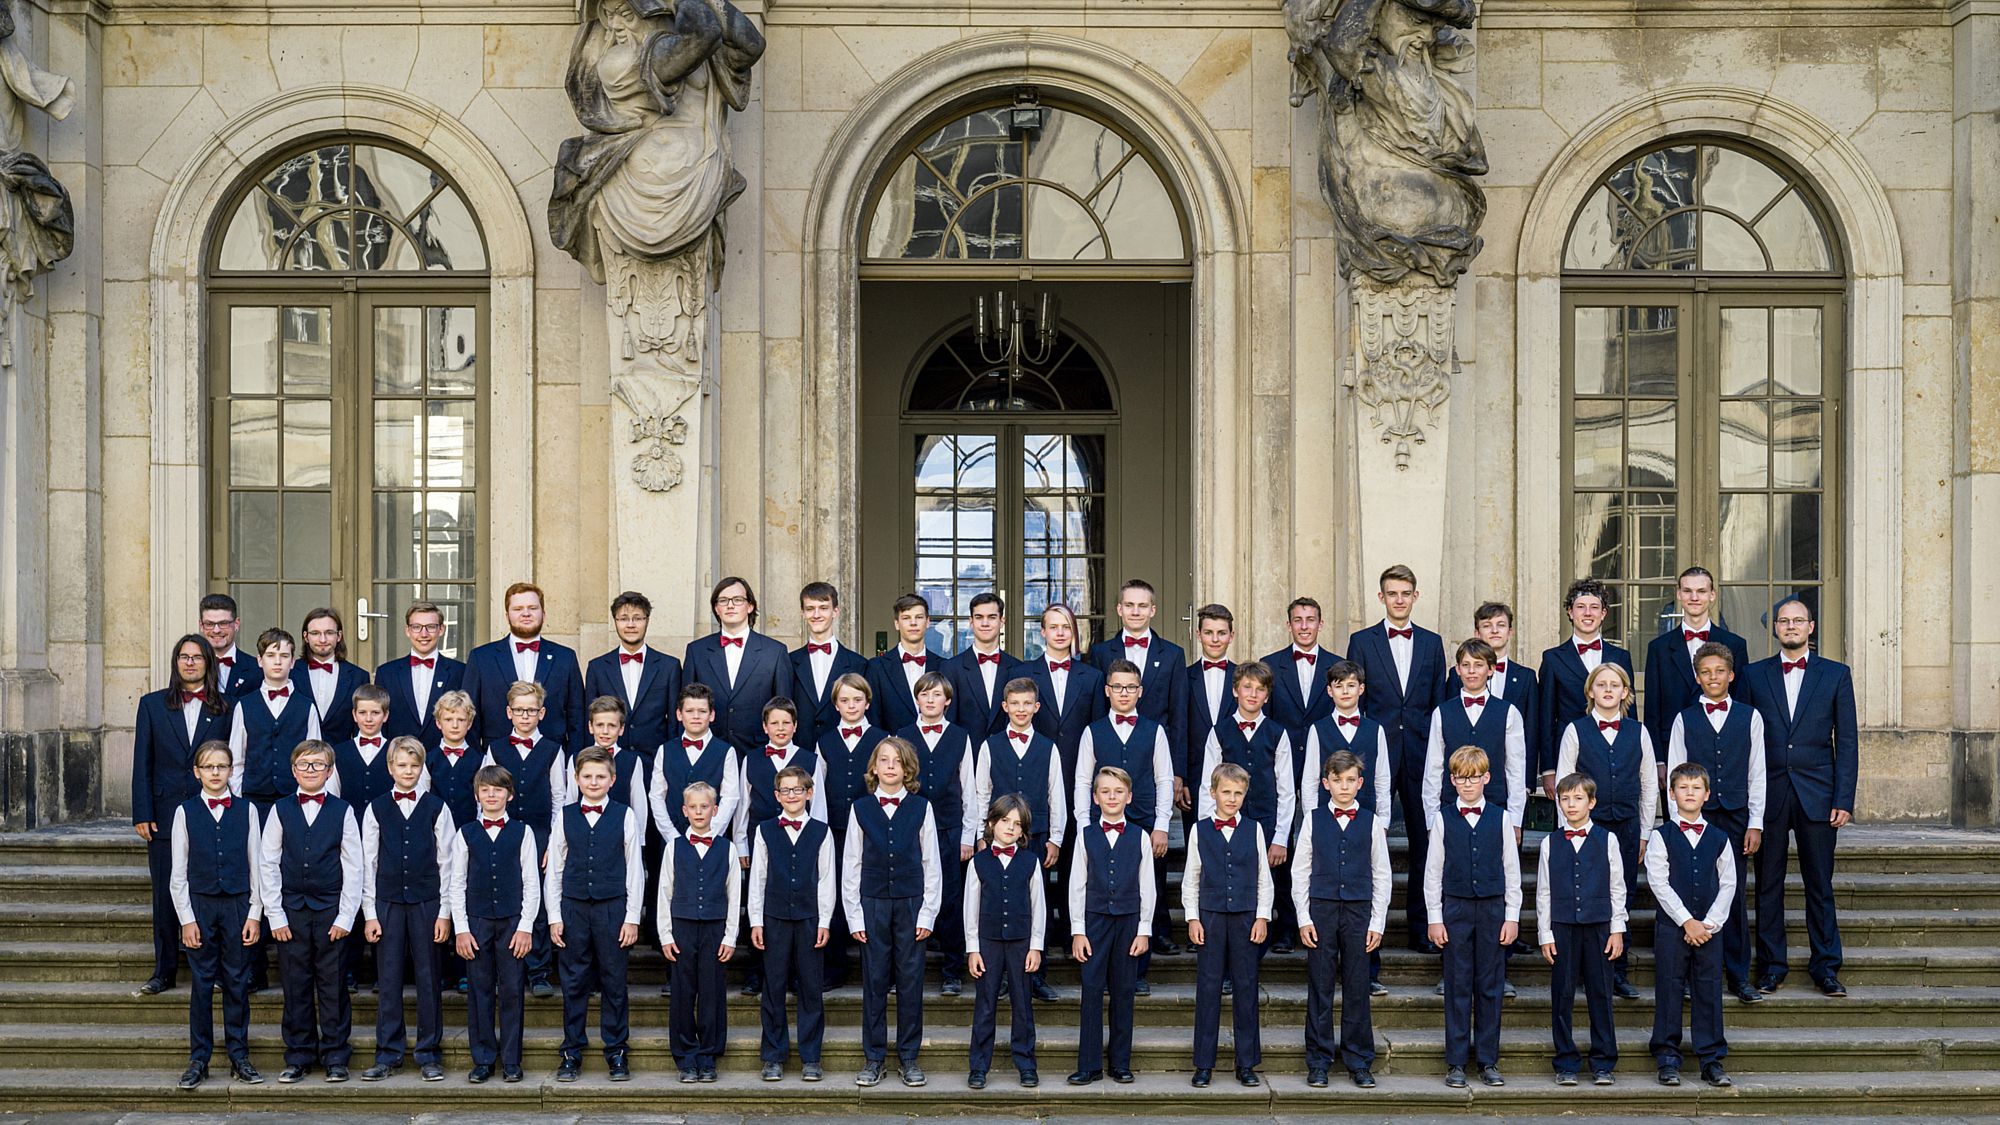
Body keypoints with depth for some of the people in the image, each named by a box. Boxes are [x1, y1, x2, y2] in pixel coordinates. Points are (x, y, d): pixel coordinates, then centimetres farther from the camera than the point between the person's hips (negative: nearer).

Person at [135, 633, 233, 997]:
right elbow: (142, 763, 5)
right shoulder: (153, 704, 7)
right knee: (165, 895, 5)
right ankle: (164, 971, 14)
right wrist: (142, 814, -2)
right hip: (165, 813, 1)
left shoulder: (225, 707, 5)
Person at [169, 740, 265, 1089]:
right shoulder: (185, 812, 2)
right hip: (199, 904, 0)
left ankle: (239, 1057, 13)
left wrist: (255, 913, -2)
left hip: (238, 904, 0)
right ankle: (199, 1059, 12)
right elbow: (177, 873, 2)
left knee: (237, 982, 4)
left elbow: (256, 865, 4)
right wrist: (186, 918, -4)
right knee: (202, 983, 3)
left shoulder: (246, 810, 3)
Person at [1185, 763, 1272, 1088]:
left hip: (1246, 916, 1)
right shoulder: (1200, 830, 2)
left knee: (1246, 987, 4)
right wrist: (1192, 918, -1)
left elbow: (1264, 879, 7)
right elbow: (1190, 879, 5)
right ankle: (1203, 1064, 8)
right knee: (1208, 987, 2)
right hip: (1210, 915, -1)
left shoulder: (1254, 829, 4)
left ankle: (1246, 1064, 13)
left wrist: (1262, 917, 0)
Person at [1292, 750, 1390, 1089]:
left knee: (1358, 988, 4)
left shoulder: (1371, 822, 4)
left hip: (1359, 911, 0)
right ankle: (1318, 1061, 12)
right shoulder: (1314, 819, 3)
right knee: (1319, 988, 3)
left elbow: (1382, 876, 7)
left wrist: (1377, 922, 1)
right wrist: (1304, 918, -3)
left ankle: (1359, 1061, 14)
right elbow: (1301, 873, 5)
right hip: (1321, 910, 0)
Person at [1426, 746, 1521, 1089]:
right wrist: (1435, 917, -1)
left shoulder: (1500, 817, 3)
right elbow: (1432, 871, 3)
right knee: (1458, 986, 2)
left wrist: (1512, 916, 2)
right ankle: (1456, 1063, 8)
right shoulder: (1443, 819, 2)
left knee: (1490, 986, 5)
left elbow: (1512, 870, 6)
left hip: (1493, 909, 1)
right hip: (1455, 909, -1)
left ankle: (1488, 1061, 13)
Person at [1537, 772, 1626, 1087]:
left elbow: (1617, 888, 6)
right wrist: (1545, 934, 2)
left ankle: (1603, 1063, 13)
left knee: (1600, 995, 3)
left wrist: (1617, 930, 1)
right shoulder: (1550, 843, 5)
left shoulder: (1606, 840, 3)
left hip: (1598, 928, -1)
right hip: (1562, 929, 1)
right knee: (1562, 996, 3)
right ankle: (1566, 1064, 12)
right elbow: (1543, 892, 6)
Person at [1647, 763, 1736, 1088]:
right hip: (1670, 926, -2)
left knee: (1709, 992, 4)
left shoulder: (1719, 839, 8)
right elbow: (1659, 883, -7)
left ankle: (1712, 1060, 11)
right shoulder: (1662, 836, 0)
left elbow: (1728, 884, 5)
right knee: (1669, 991, 0)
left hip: (1708, 928, 2)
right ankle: (1667, 1060, 8)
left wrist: (1710, 924, -6)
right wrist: (1687, 922, -11)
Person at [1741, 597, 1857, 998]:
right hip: (1768, 794, 1)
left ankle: (1826, 966, 13)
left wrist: (1844, 799, -4)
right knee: (1768, 885, 4)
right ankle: (1771, 966, 12)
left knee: (1820, 886, 4)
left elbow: (1846, 742, 3)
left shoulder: (1836, 674, 6)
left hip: (1817, 795, -1)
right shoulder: (1755, 675, 8)